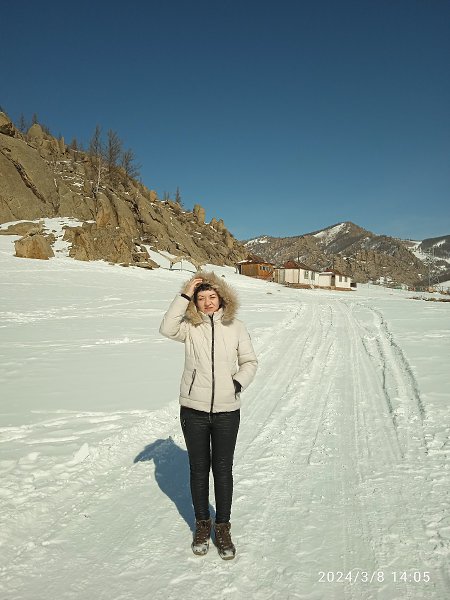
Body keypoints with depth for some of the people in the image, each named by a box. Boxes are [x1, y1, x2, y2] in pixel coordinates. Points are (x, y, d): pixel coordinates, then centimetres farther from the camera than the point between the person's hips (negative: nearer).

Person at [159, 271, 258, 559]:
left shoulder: (236, 327, -1)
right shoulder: (190, 327, -3)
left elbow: (250, 361, 6)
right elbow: (167, 329, -24)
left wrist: (239, 382, -12)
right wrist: (184, 295, -21)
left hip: (227, 411, 0)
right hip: (194, 409, 0)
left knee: (223, 470, 10)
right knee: (199, 470, 14)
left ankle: (223, 528, 29)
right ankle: (202, 525, 34)